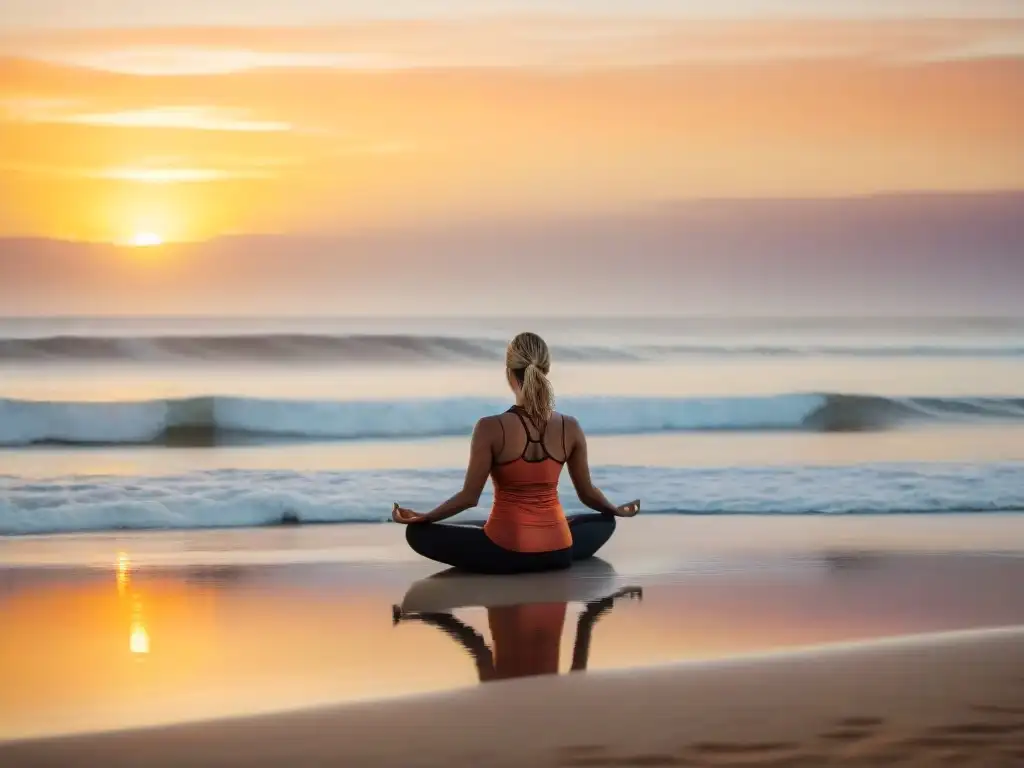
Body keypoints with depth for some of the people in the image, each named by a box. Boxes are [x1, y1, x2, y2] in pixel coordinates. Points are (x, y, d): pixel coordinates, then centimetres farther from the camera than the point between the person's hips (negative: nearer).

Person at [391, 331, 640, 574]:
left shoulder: (491, 428, -16)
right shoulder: (570, 427, -5)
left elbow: (469, 497, -10)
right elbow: (588, 493, 7)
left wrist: (422, 517, 4)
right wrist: (617, 510, 29)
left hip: (505, 553, -4)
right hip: (558, 553, 4)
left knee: (418, 532, 12)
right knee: (605, 522, 35)